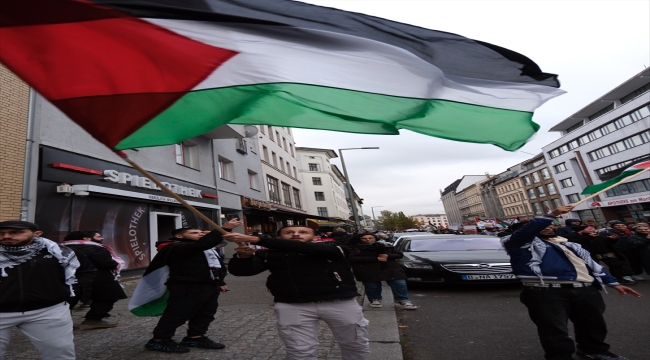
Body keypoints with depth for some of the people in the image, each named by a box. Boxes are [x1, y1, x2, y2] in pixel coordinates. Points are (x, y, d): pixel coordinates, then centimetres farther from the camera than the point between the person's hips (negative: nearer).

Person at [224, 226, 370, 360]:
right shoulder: (270, 254, 7)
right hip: (292, 307, 0)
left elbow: (305, 249, -19)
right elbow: (241, 271, 2)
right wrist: (243, 256, -25)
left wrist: (256, 239, -25)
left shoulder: (333, 247, -2)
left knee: (356, 344, 17)